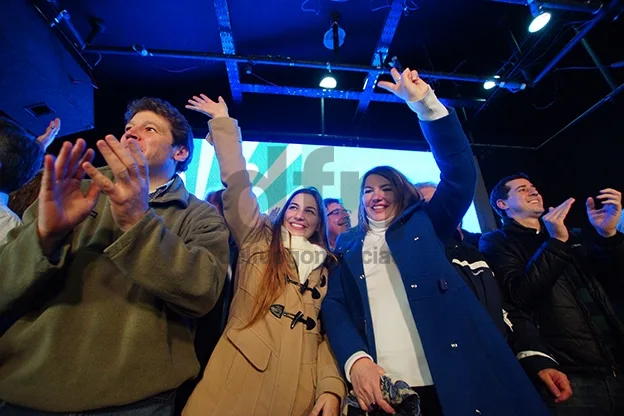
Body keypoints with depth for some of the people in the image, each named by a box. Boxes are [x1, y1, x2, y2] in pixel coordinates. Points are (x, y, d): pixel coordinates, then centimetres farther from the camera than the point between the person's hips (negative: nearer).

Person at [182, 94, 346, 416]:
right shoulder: (258, 240, 3)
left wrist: (331, 386, -5)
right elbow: (238, 186, -4)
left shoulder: (328, 267, 10)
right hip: (239, 374, -1)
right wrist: (223, 124, -1)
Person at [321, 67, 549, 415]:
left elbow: (461, 173, -3)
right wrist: (356, 359, -17)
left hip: (449, 381, 0)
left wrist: (425, 102, -8)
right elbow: (333, 305, 0)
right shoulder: (348, 246, 11)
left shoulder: (423, 224, 9)